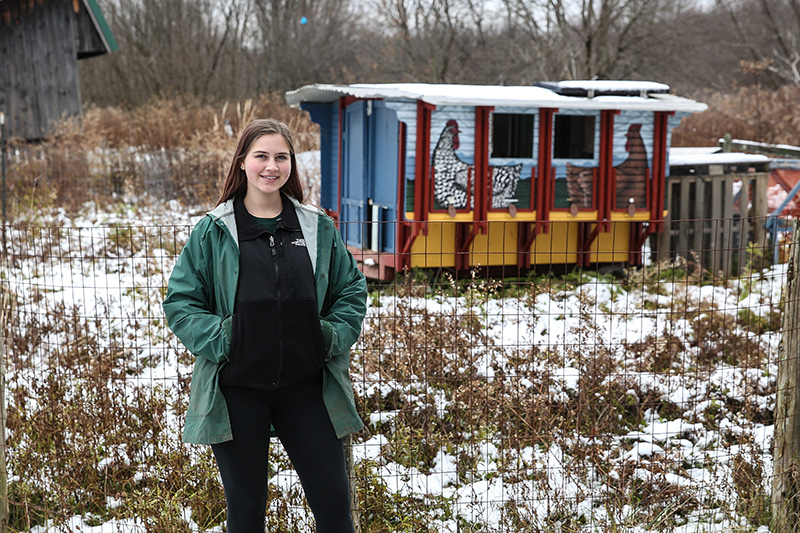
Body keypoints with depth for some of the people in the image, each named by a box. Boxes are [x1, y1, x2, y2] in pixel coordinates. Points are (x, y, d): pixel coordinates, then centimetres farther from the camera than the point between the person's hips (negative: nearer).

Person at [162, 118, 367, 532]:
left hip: (305, 385, 2)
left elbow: (352, 289, 12)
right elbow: (180, 302, 0)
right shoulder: (213, 231, -1)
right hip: (236, 392, -1)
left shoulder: (317, 228, 5)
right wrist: (219, 339, -14)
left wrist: (335, 336, -3)